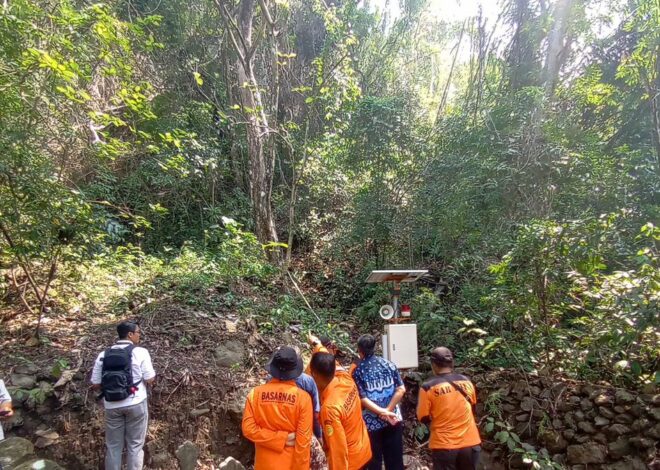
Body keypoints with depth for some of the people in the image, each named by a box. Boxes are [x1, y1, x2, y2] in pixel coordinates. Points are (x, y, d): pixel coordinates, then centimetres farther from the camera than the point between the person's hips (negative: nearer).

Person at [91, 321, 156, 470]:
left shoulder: (103, 355, 3)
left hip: (111, 406, 4)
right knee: (135, 445, 9)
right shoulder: (140, 352, -9)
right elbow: (150, 380, -8)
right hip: (136, 404, -3)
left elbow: (95, 385, 4)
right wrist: (153, 374, 12)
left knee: (113, 446, 16)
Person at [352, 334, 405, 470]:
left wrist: (383, 412, -14)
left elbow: (362, 399, -15)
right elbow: (401, 389, -5)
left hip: (371, 422, -2)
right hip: (393, 419, 2)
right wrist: (388, 410, -9)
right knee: (395, 459, 15)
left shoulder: (357, 371, -8)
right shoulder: (388, 364, 0)